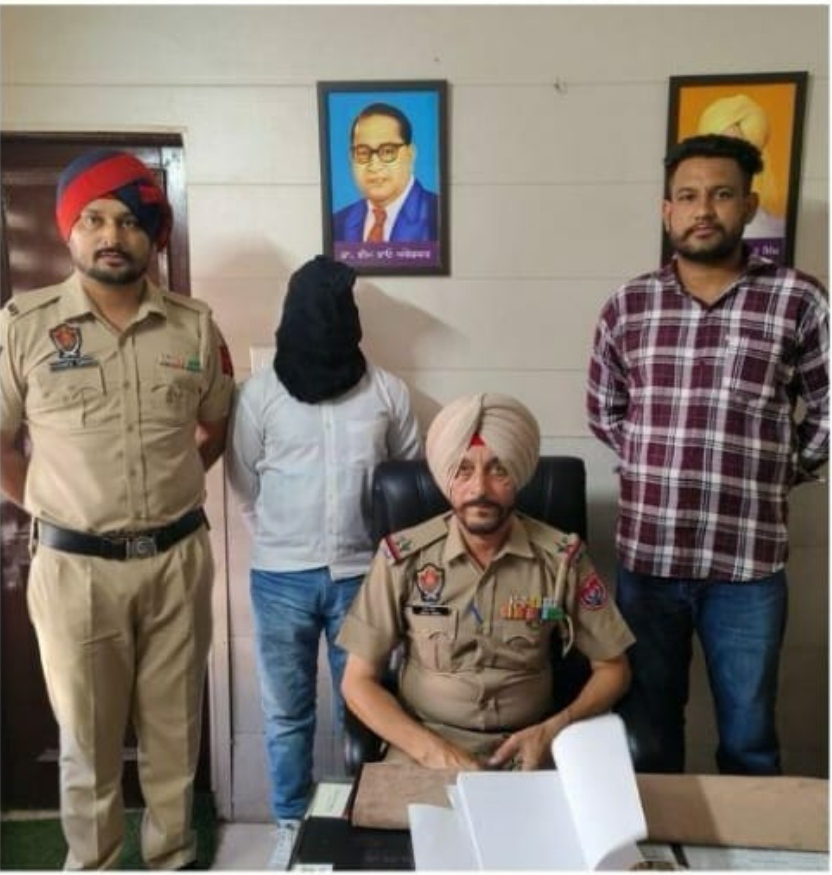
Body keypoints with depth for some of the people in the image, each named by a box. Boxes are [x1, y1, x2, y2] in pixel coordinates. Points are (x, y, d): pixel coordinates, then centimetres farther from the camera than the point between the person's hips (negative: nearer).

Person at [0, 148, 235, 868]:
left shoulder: (195, 327, 0)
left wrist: (169, 489, 7)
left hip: (177, 559, 2)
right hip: (75, 566, -2)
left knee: (175, 728, 16)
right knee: (88, 736, 14)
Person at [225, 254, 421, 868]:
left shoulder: (388, 391, -1)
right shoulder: (261, 392, -3)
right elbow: (244, 483, 6)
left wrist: (382, 548, 6)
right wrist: (280, 542, 8)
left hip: (362, 574, 0)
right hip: (282, 578, 0)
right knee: (286, 713, 12)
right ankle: (293, 822, 32)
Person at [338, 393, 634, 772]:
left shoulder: (561, 557, -7)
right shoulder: (403, 556, -9)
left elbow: (612, 668, 3)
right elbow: (358, 681, -5)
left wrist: (552, 730, -13)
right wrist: (432, 749, -18)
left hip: (527, 744, 2)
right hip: (425, 743, -1)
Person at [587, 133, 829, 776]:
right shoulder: (627, 308, 3)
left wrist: (776, 474, 4)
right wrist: (659, 465, 6)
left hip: (749, 563, -1)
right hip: (646, 557, 2)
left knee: (749, 741, 15)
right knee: (647, 730, 18)